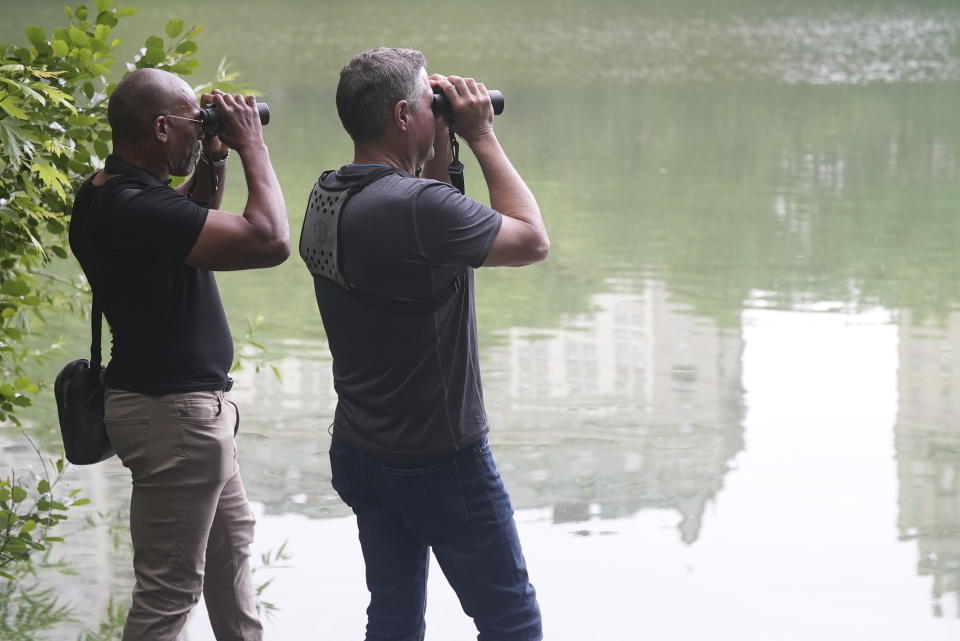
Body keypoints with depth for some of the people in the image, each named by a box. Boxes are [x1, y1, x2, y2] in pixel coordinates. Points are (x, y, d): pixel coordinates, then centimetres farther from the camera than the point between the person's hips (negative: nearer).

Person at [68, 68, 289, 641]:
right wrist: (253, 146, -18)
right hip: (174, 414, -11)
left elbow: (193, 223, 25)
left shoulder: (110, 194, 4)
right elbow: (271, 241, -30)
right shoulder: (136, 209, -28)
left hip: (188, 404, 11)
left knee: (232, 541, 25)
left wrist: (214, 162, 8)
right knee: (169, 587, -2)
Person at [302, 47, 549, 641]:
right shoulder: (418, 206, -26)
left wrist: (441, 154, 6)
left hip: (359, 454, 8)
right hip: (441, 460, -8)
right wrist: (483, 138, -8)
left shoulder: (327, 198, 1)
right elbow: (533, 240, -14)